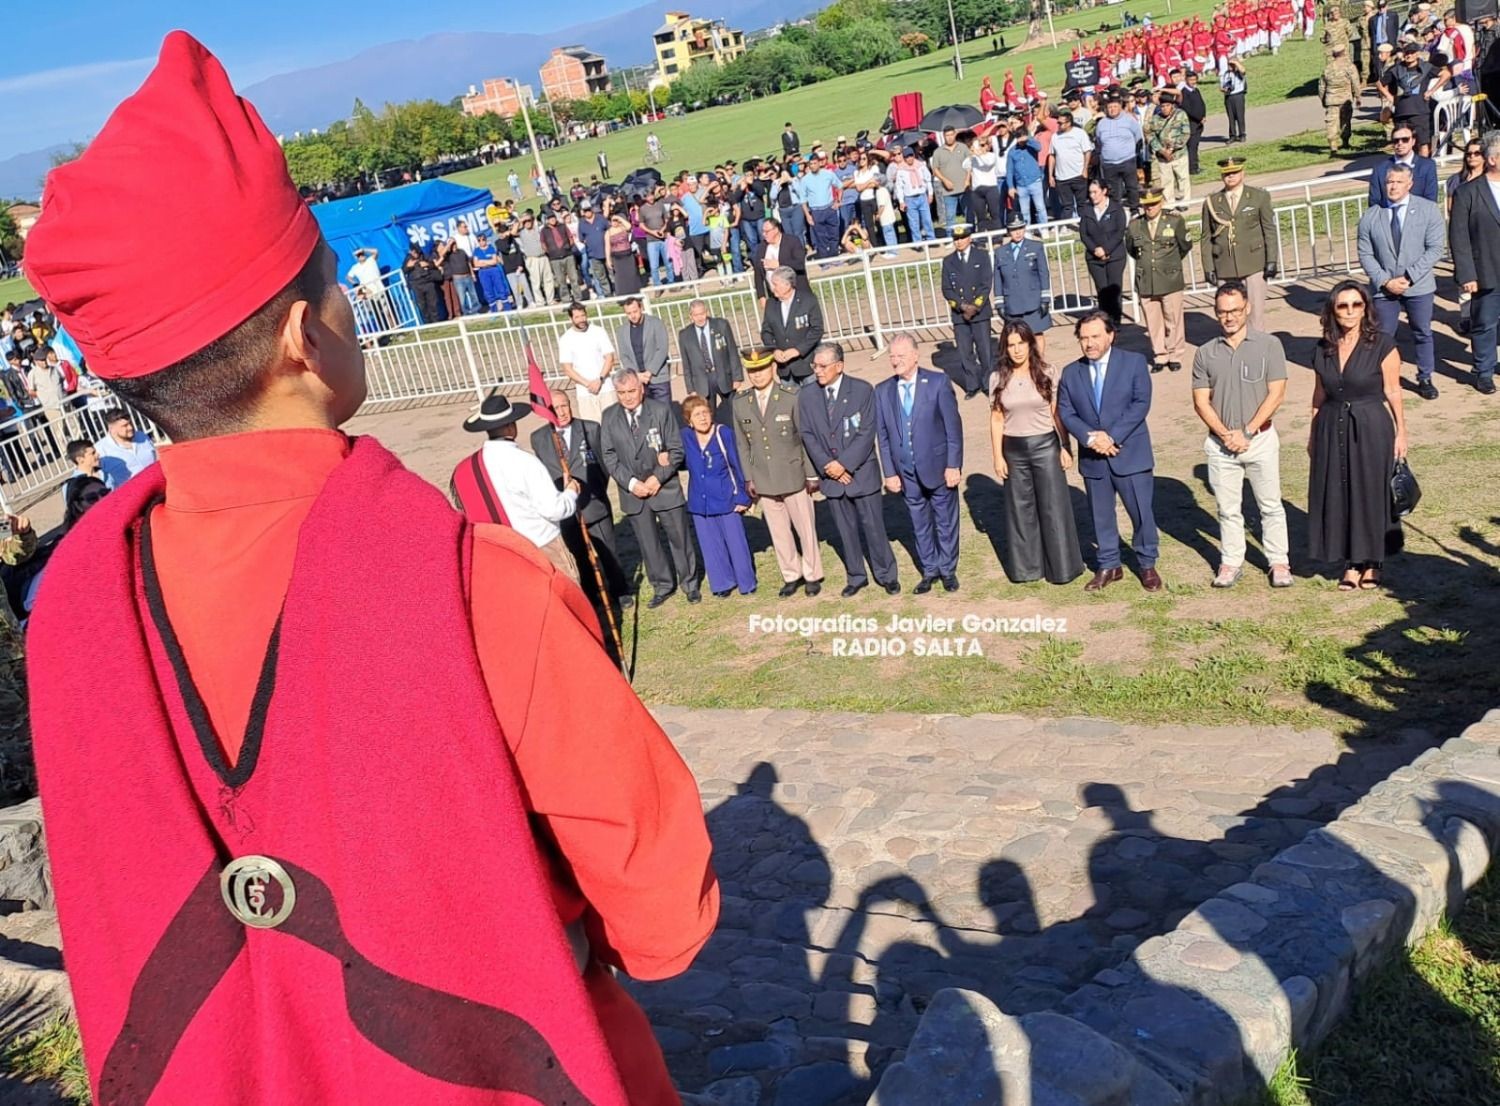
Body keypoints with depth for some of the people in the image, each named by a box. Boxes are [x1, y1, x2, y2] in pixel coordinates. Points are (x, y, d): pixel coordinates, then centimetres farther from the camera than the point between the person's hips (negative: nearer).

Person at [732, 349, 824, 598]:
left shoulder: (792, 397, -10)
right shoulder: (740, 402, 1)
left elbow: (806, 437, -5)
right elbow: (742, 444, 8)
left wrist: (812, 474, -4)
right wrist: (748, 478, 7)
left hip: (793, 477, -3)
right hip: (764, 481, 3)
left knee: (805, 528, 8)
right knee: (779, 532, 11)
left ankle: (812, 575, 25)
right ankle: (791, 576, 26)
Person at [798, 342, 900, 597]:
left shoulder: (862, 390, -7)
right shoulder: (807, 396, 1)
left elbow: (867, 433, -11)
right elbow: (807, 435, 1)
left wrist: (844, 463, -17)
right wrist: (827, 465, -10)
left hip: (861, 471, -3)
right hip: (831, 475, 3)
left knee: (873, 526, 4)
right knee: (846, 530, 12)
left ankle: (886, 575, 20)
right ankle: (856, 577, 25)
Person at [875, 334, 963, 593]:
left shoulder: (938, 382, -8)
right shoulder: (883, 391, 1)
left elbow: (953, 425, -7)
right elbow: (883, 435, 4)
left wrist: (953, 465, -10)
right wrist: (890, 472, 1)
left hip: (938, 467, -2)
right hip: (906, 472, 3)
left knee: (946, 521, 10)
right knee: (920, 525, 13)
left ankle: (948, 570, 26)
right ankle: (929, 570, 28)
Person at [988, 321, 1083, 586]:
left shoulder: (1046, 374, -3)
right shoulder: (999, 379, 0)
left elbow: (1057, 414, 0)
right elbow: (997, 419, 1)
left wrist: (1065, 447, -3)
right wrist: (998, 456, -2)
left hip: (1045, 446, -1)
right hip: (1014, 450, 1)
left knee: (1053, 507, 4)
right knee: (1020, 508, 10)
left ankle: (1061, 566, 17)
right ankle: (1025, 566, 23)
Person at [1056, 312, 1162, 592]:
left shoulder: (1134, 362, -3)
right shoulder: (1070, 372, 5)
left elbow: (1141, 404, -10)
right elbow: (1065, 412, 0)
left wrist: (1112, 436, -19)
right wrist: (1090, 437, -17)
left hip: (1130, 453, -3)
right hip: (1093, 458, 3)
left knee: (1141, 513, 5)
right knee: (1101, 516, 13)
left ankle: (1147, 564, 23)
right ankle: (1109, 566, 27)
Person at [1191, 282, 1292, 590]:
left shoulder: (1269, 345, -3)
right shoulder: (1205, 353, 3)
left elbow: (1276, 394, -7)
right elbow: (1201, 402, 0)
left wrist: (1246, 432, -14)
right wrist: (1226, 435, -12)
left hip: (1261, 439, -2)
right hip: (1220, 444, 2)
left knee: (1270, 505, 7)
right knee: (1228, 508, 10)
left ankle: (1279, 562, 17)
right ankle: (1231, 561, 21)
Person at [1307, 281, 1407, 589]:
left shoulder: (1382, 346, -7)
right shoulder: (1323, 350, 4)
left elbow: (1393, 393, -5)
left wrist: (1400, 433, -6)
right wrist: (1313, 434, 13)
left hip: (1371, 429, -3)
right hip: (1332, 430, 4)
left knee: (1371, 494, 5)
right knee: (1338, 495, 7)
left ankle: (1371, 562, 21)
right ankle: (1351, 562, 20)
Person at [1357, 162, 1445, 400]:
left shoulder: (1429, 210, -3)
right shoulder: (1370, 217, -1)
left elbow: (1435, 248, -8)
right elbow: (1365, 254, -1)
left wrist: (1409, 277, -16)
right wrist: (1385, 281, -13)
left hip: (1419, 286, 0)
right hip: (1383, 288, 0)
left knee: (1422, 334, 11)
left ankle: (1425, 379, 25)